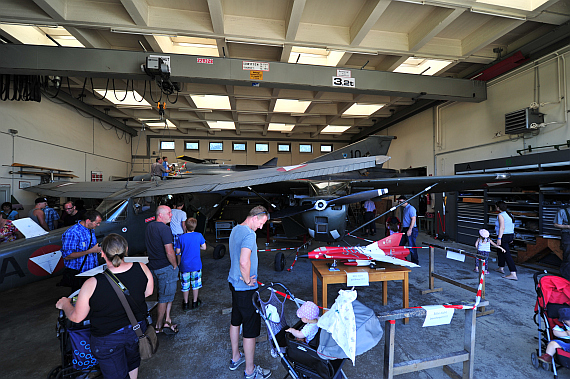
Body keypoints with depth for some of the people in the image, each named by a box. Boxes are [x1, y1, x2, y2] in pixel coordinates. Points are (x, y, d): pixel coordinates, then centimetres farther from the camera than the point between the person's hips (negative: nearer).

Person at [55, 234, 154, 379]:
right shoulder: (141, 268, -22)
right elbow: (148, 292, -3)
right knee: (132, 362, 32)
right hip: (137, 329, 3)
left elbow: (76, 317, -13)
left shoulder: (92, 285, -30)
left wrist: (64, 304, 7)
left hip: (108, 339, -3)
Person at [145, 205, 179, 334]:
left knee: (168, 294, 20)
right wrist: (175, 265, -10)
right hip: (165, 268, -9)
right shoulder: (164, 228, -21)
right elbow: (169, 252, -24)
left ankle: (167, 320, 27)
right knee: (164, 298, 7)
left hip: (153, 266, 9)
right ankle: (158, 326, 21)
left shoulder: (149, 226, 9)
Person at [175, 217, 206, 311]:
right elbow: (204, 247, -1)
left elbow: (178, 252, -4)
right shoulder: (199, 236, -10)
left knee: (185, 285, 14)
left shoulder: (181, 238, -10)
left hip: (184, 265, 0)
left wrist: (178, 263, 13)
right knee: (195, 284, 15)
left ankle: (185, 303, 26)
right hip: (196, 265, 0)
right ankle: (195, 302, 26)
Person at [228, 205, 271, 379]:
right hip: (245, 289, -10)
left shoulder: (235, 229, 6)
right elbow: (244, 262, -35)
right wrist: (248, 280, -19)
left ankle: (235, 358, 42)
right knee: (251, 329, 6)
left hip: (234, 282, 10)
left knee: (235, 321, 23)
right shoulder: (249, 234, -25)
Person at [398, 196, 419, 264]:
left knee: (411, 246, -3)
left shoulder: (411, 208, -13)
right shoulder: (405, 208, 17)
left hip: (411, 230, -10)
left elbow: (413, 219, -19)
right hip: (404, 229, 10)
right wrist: (402, 227, 22)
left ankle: (415, 262, 10)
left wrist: (410, 229, -23)